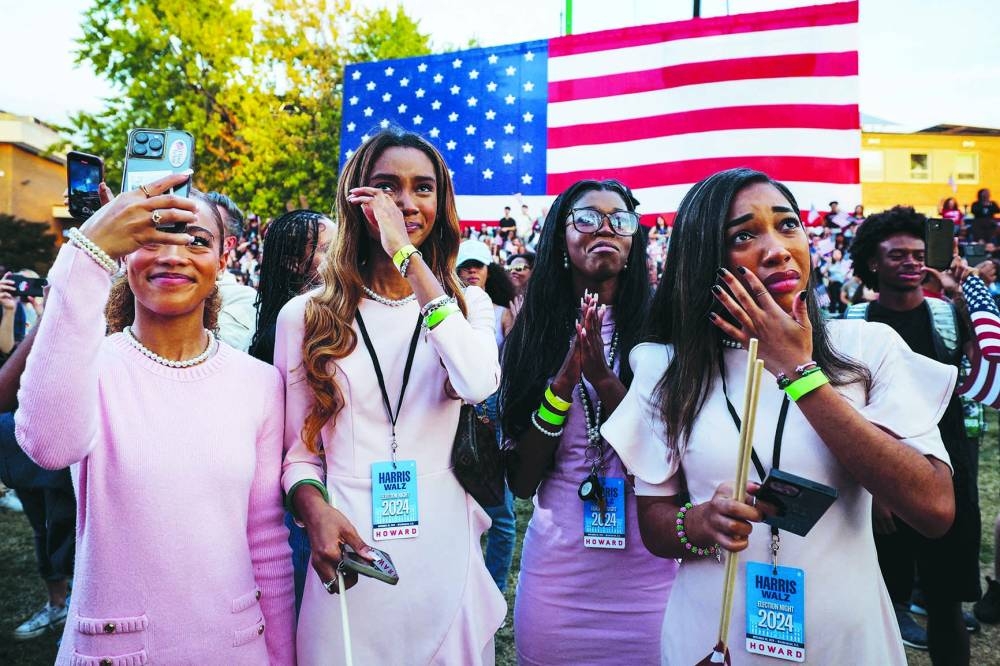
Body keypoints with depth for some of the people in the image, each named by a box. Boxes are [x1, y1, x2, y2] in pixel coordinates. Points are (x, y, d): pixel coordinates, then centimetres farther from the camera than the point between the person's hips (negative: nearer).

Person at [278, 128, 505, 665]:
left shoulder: (467, 303, 3)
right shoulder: (306, 315, 2)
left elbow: (479, 383, -20)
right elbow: (298, 444, 6)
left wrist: (409, 258, -18)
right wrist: (315, 509, -16)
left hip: (447, 553, 1)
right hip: (350, 554, 0)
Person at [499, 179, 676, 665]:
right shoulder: (533, 332, -1)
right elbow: (521, 482, -3)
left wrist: (603, 378, -21)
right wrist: (563, 381, -16)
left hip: (645, 567, -1)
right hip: (557, 566, 2)